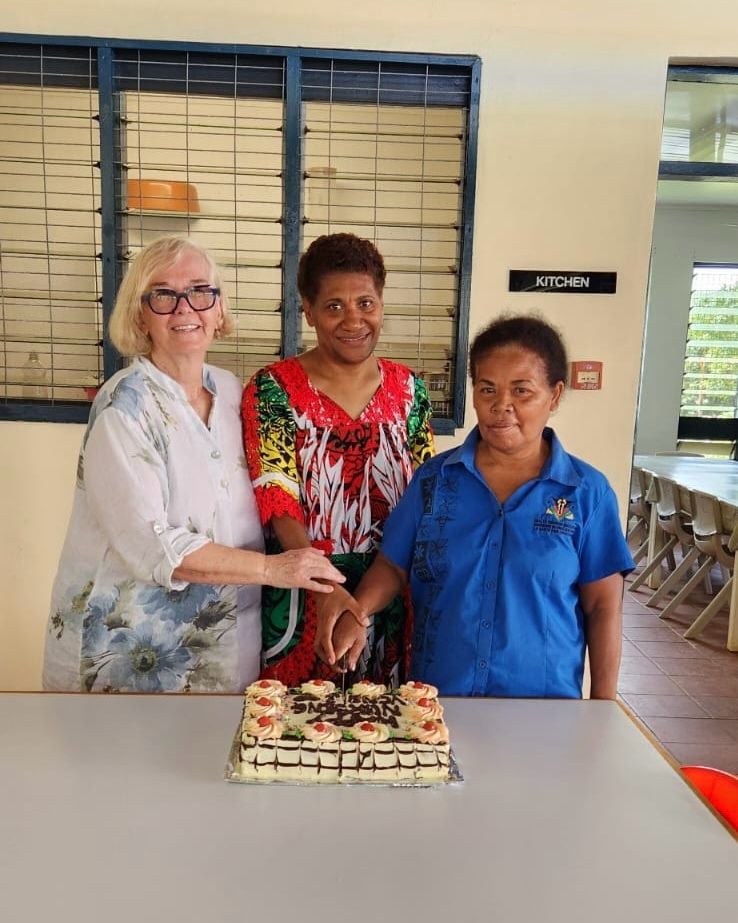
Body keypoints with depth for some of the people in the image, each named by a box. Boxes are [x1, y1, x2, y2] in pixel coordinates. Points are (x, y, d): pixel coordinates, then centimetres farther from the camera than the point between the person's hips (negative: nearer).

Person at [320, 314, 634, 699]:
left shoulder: (587, 492, -7)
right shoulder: (434, 477, -2)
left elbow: (603, 606, -4)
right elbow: (393, 566, 2)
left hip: (544, 704, -1)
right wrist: (356, 613, -16)